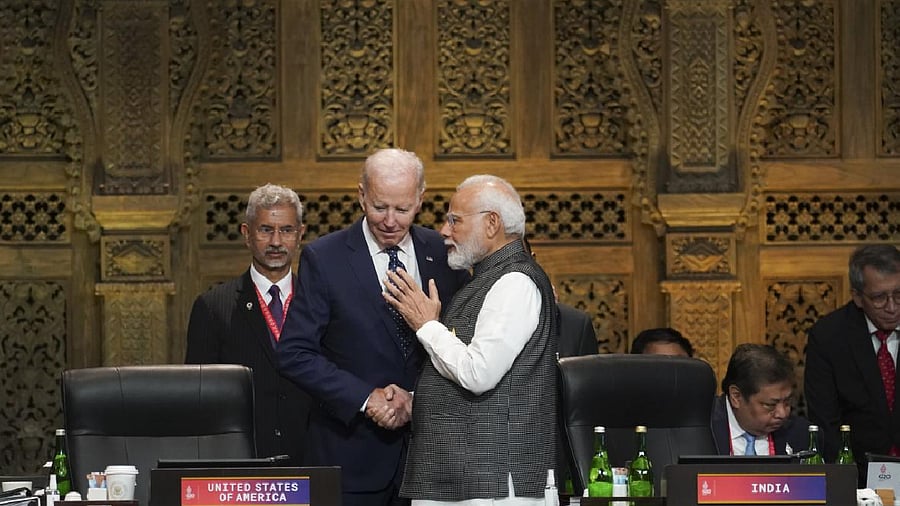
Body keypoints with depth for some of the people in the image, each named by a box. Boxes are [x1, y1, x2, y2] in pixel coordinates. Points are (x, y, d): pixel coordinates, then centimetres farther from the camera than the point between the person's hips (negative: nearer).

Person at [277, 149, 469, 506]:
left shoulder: (443, 253, 6)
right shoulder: (322, 258, -3)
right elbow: (295, 353, -7)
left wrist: (417, 398, -9)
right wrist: (366, 397, -15)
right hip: (351, 453, -2)